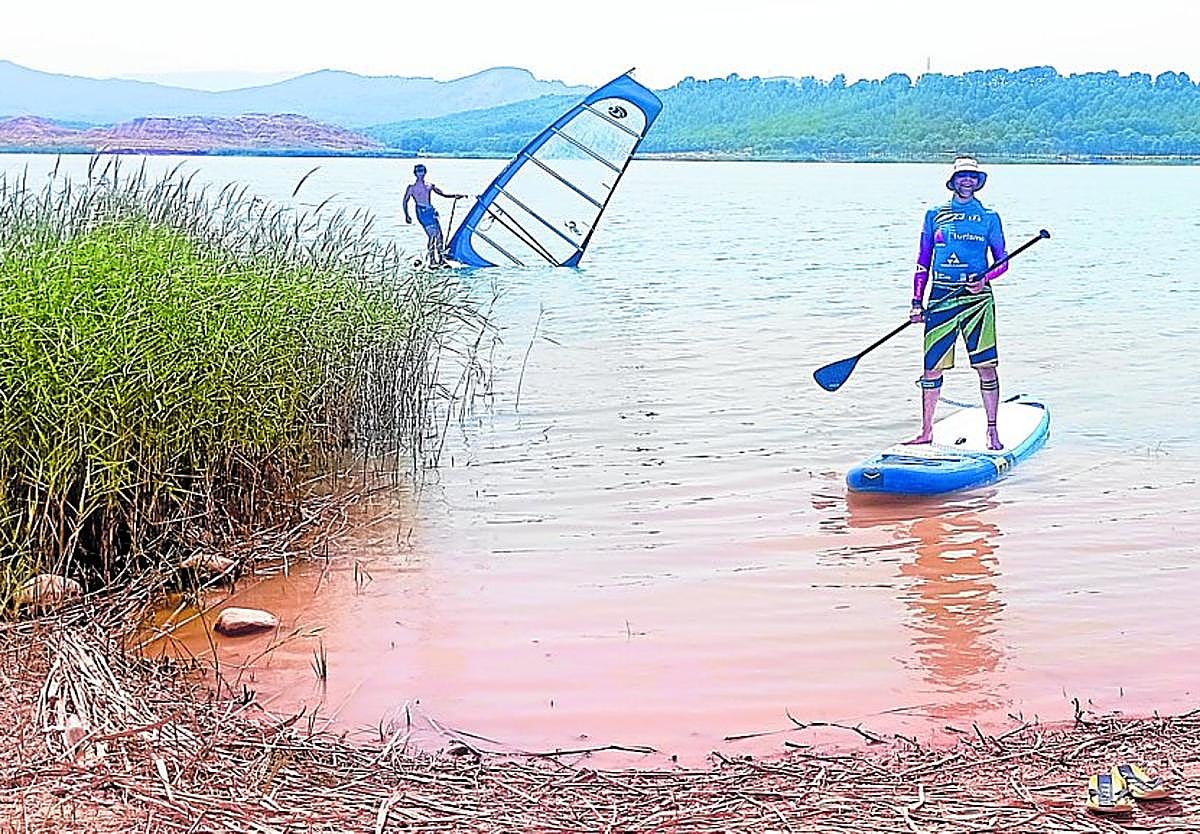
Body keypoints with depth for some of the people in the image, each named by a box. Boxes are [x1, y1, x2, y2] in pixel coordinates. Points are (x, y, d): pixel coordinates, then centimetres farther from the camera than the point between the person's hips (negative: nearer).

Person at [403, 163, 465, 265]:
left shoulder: (430, 186, 17)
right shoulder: (412, 187, 6)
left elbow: (443, 194, 18)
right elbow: (405, 201, 6)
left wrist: (455, 196, 3)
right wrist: (407, 215, -5)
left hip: (431, 211, 5)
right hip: (422, 212, -5)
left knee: (439, 235, -3)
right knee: (433, 235, -17)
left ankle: (441, 258, 4)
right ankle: (432, 260, -15)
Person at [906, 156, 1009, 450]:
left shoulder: (989, 217, 8)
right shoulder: (935, 216, 10)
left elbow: (1003, 261, 8)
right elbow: (923, 263, 11)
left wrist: (985, 278, -13)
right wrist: (917, 302, 3)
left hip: (976, 297, -1)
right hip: (941, 298, 1)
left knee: (986, 365, -5)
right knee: (932, 368, 2)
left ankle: (992, 431, 4)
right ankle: (926, 431, 13)